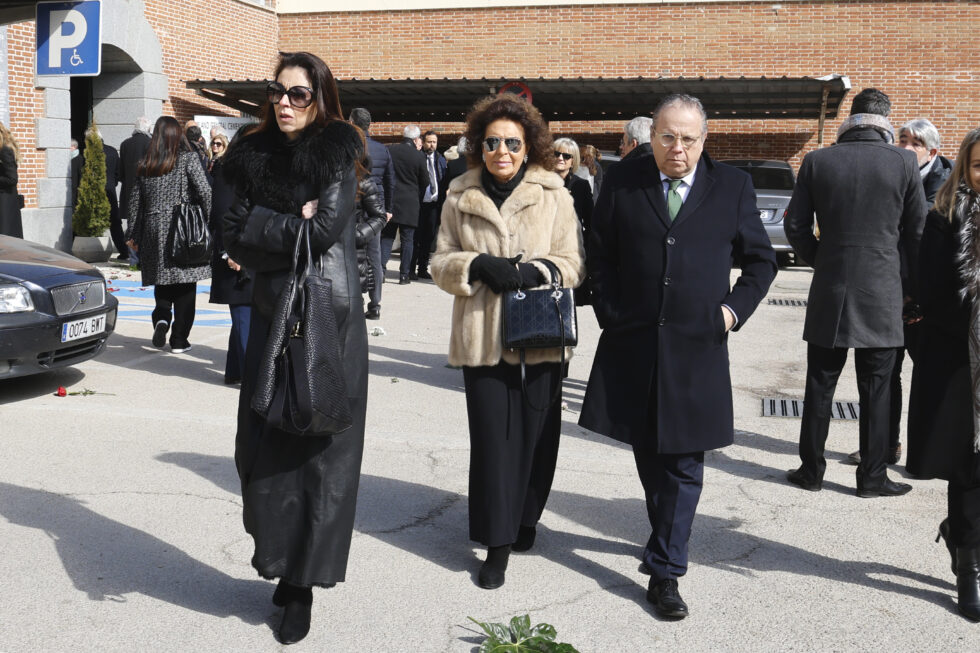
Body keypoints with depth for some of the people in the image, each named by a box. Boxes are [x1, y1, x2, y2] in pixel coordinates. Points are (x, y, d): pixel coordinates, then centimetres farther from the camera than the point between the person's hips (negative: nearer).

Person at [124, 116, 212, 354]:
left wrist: (133, 235, 18)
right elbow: (205, 192, -11)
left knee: (162, 280, 18)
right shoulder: (187, 159, -3)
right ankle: (179, 340, 5)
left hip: (154, 230, 3)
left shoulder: (144, 165, 7)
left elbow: (135, 201, 10)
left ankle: (161, 317, -8)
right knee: (185, 285, 4)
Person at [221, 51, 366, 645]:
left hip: (329, 317, -4)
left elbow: (325, 230, -14)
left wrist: (264, 229, -3)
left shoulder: (338, 153, -3)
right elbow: (236, 239, 1)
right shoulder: (254, 156, 9)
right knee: (264, 449, 3)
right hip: (271, 314, 4)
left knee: (321, 450, 0)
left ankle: (303, 584, 11)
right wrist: (291, 225, -9)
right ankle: (283, 563, 21)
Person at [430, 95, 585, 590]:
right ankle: (498, 541, 9)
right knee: (491, 436, -1)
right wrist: (479, 266, -12)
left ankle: (524, 518, 30)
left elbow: (573, 264, 2)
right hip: (481, 337, 0)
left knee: (536, 433, 7)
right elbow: (441, 262, 8)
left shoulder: (554, 195, 2)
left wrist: (529, 272, -17)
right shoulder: (461, 197, 6)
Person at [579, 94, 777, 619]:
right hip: (633, 345, 1)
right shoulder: (622, 182, 3)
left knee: (683, 465, 1)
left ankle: (665, 572, 11)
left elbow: (761, 260, 11)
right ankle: (669, 540, 38)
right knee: (648, 456, 15)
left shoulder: (733, 188, 2)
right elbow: (600, 254, 11)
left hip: (697, 350, -1)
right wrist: (610, 312, 1)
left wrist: (735, 307, -1)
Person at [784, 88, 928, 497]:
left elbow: (796, 227, 0)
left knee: (820, 387, 10)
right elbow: (918, 232, 0)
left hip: (829, 294, 1)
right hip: (882, 295, -1)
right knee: (876, 390, 7)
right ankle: (872, 476, 14)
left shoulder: (817, 161, -2)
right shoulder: (903, 162, -5)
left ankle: (811, 470, 17)